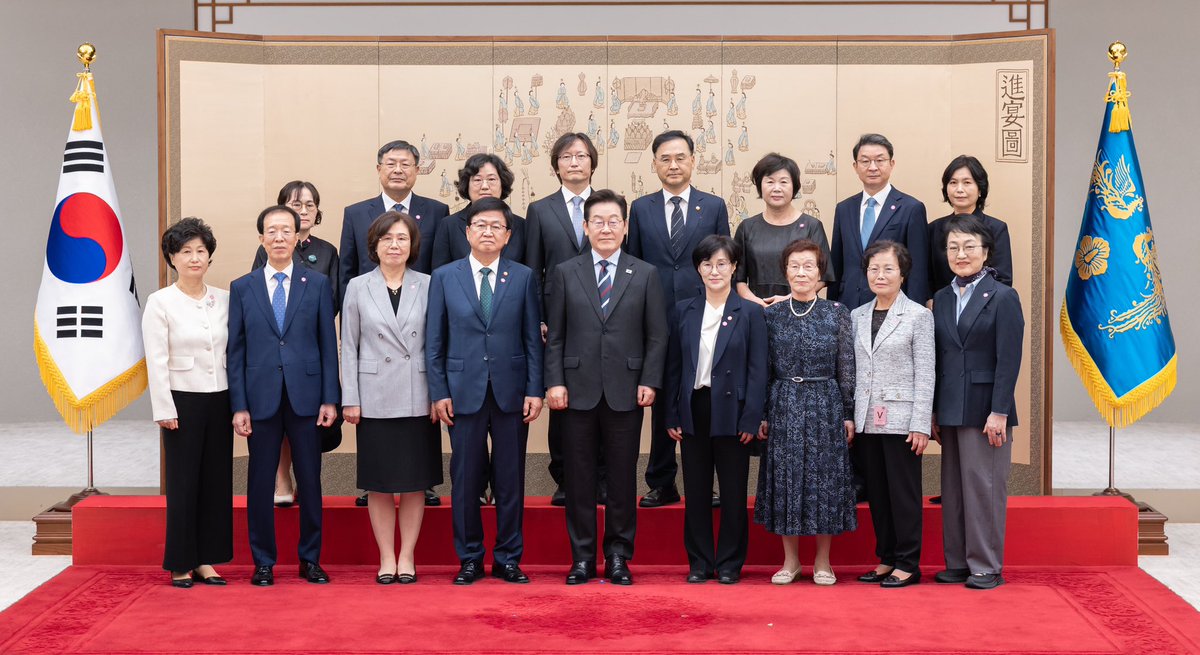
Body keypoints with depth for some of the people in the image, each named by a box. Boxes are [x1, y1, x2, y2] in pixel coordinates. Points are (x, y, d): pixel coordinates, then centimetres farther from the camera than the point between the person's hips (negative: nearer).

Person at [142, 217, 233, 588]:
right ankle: (180, 564, 11)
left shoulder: (224, 300, 7)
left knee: (217, 481, 6)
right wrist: (164, 409, -11)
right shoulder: (160, 302, -4)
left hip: (219, 400, 4)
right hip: (183, 400, -4)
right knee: (183, 482, 1)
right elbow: (156, 361, -7)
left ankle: (205, 560, 16)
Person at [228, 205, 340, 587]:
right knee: (260, 483, 5)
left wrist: (330, 399, -3)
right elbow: (236, 351, 4)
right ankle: (263, 562, 16)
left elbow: (328, 344, 4)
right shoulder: (242, 288, 6)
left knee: (310, 482, 6)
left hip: (306, 397, 0)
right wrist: (239, 406, -3)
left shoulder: (318, 284, 5)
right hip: (261, 398, 0)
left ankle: (310, 559, 18)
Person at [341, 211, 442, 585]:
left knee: (415, 481, 5)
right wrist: (350, 399, -2)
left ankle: (407, 557, 16)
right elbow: (349, 347, 4)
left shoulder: (428, 287, 3)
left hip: (418, 399, 0)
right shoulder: (358, 288, 3)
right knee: (379, 483, 5)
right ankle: (386, 559, 15)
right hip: (375, 397, 0)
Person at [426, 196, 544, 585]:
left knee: (510, 479, 5)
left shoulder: (523, 277, 5)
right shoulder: (444, 278, 5)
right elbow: (434, 342, 5)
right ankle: (469, 559, 16)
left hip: (511, 392, 0)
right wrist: (438, 392, -2)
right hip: (464, 391, 0)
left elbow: (533, 338, 4)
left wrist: (535, 390, -3)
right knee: (466, 479, 4)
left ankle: (508, 559, 16)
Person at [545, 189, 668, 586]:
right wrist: (554, 382, -4)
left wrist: (650, 381, -5)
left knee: (623, 477, 5)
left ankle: (618, 556, 16)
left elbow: (657, 335, 4)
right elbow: (555, 335, 5)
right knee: (579, 477, 4)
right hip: (578, 390, 0)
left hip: (625, 391, 0)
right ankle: (582, 557, 14)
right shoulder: (565, 274, 7)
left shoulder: (645, 275, 6)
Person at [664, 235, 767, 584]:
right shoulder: (684, 311, 8)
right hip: (693, 411, 3)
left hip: (731, 412, -2)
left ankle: (730, 563, 14)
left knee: (733, 492, 4)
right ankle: (700, 562, 16)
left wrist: (751, 420, -10)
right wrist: (672, 416, 3)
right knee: (695, 491, 7)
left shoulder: (750, 312, 0)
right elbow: (674, 367, 9)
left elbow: (758, 370, -3)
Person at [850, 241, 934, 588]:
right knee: (877, 493, 10)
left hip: (901, 419, -5)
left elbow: (925, 374, -6)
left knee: (904, 492, 0)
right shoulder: (857, 316, 11)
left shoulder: (919, 316, -2)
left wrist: (920, 425, -12)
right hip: (867, 420, 5)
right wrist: (849, 417, 6)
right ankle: (886, 559, 19)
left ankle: (908, 564, 8)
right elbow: (852, 371, 12)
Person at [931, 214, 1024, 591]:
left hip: (985, 408, -6)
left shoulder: (1003, 297, -5)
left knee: (984, 488, -2)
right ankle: (957, 563, 17)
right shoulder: (942, 299, 13)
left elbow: (1009, 360, -10)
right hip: (950, 411, 6)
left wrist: (999, 412, -16)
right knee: (952, 489, 9)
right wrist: (933, 412, 10)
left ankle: (987, 567, 6)